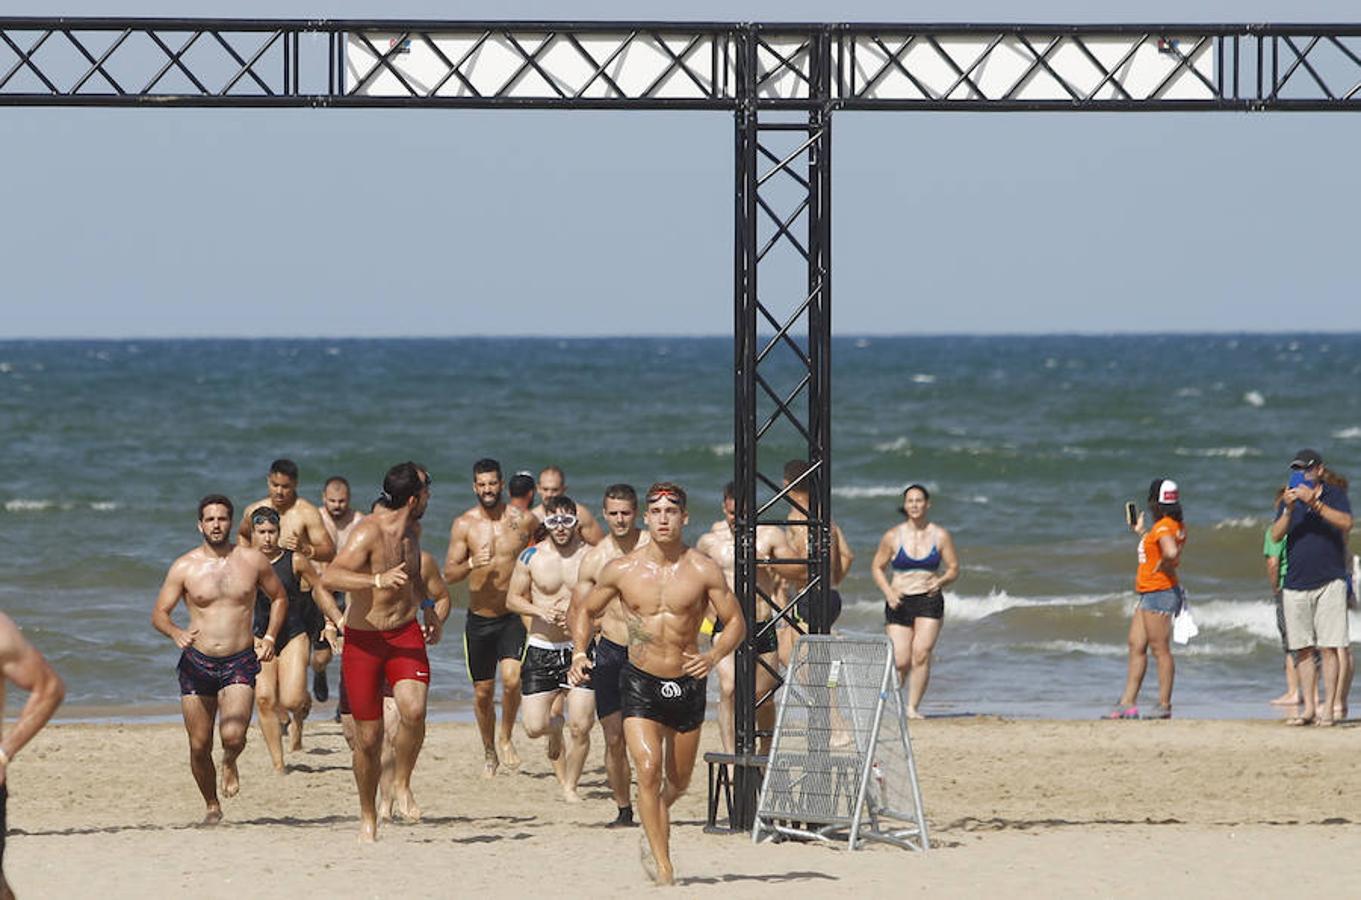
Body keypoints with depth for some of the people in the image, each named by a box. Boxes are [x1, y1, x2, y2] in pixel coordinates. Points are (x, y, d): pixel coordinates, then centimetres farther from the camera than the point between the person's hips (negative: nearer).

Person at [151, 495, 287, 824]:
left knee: (233, 735, -22)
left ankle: (230, 762, 15)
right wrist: (176, 633, -21)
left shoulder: (252, 560, 2)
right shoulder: (184, 567, -1)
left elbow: (279, 598, 17)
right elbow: (159, 614, 1)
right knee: (199, 747, 3)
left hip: (240, 663, -1)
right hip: (197, 662, 1)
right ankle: (212, 806, 26)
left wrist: (269, 638, 4)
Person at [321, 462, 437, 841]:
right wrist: (378, 580, -41)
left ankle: (401, 786, -3)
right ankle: (368, 817, 20)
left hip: (405, 635, 4)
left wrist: (426, 607, 21)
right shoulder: (369, 532, -17)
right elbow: (329, 578, -31)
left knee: (414, 710, -24)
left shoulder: (413, 530, 7)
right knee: (368, 738, 1)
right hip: (363, 640, -4)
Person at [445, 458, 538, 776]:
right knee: (482, 692, 8)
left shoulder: (524, 520, -3)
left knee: (512, 678, -23)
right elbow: (449, 574, -5)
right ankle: (489, 754, 28)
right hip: (479, 619, 1)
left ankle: (506, 739, 0)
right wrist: (471, 564, -26)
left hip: (513, 616, -1)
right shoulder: (464, 525, -2)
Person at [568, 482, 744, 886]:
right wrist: (579, 653, -8)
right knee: (648, 771, -18)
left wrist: (714, 655, -23)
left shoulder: (703, 570, -7)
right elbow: (584, 610, 10)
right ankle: (663, 867, -13)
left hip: (688, 683, 1)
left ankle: (652, 833, 47)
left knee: (678, 781, 15)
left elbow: (735, 622, -4)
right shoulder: (622, 570, -4)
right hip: (641, 682, -1)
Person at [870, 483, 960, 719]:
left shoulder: (940, 536, 4)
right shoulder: (893, 536, 2)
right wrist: (887, 591, -7)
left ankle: (913, 707, -8)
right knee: (900, 662, -7)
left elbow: (954, 569, 9)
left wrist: (941, 582, -13)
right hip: (899, 602, 0)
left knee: (921, 654, -17)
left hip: (929, 600, 0)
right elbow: (877, 567, 10)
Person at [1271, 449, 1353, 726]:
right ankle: (1308, 708, 8)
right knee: (1302, 649, 4)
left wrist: (1314, 503, -22)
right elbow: (1276, 535, -1)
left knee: (1328, 648, -7)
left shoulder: (1334, 495, 3)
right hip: (1296, 584, 3)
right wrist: (1289, 510, -18)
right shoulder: (1289, 500, 11)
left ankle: (1328, 708, -6)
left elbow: (1346, 523, -14)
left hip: (1329, 582, -3)